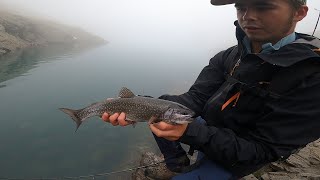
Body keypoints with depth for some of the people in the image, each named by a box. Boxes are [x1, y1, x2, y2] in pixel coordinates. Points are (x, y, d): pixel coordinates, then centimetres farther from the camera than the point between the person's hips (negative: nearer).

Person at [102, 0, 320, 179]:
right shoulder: (227, 57, -7)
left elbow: (261, 151, -25)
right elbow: (196, 99, -13)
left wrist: (188, 131, -39)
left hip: (238, 158, -5)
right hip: (208, 127, 6)